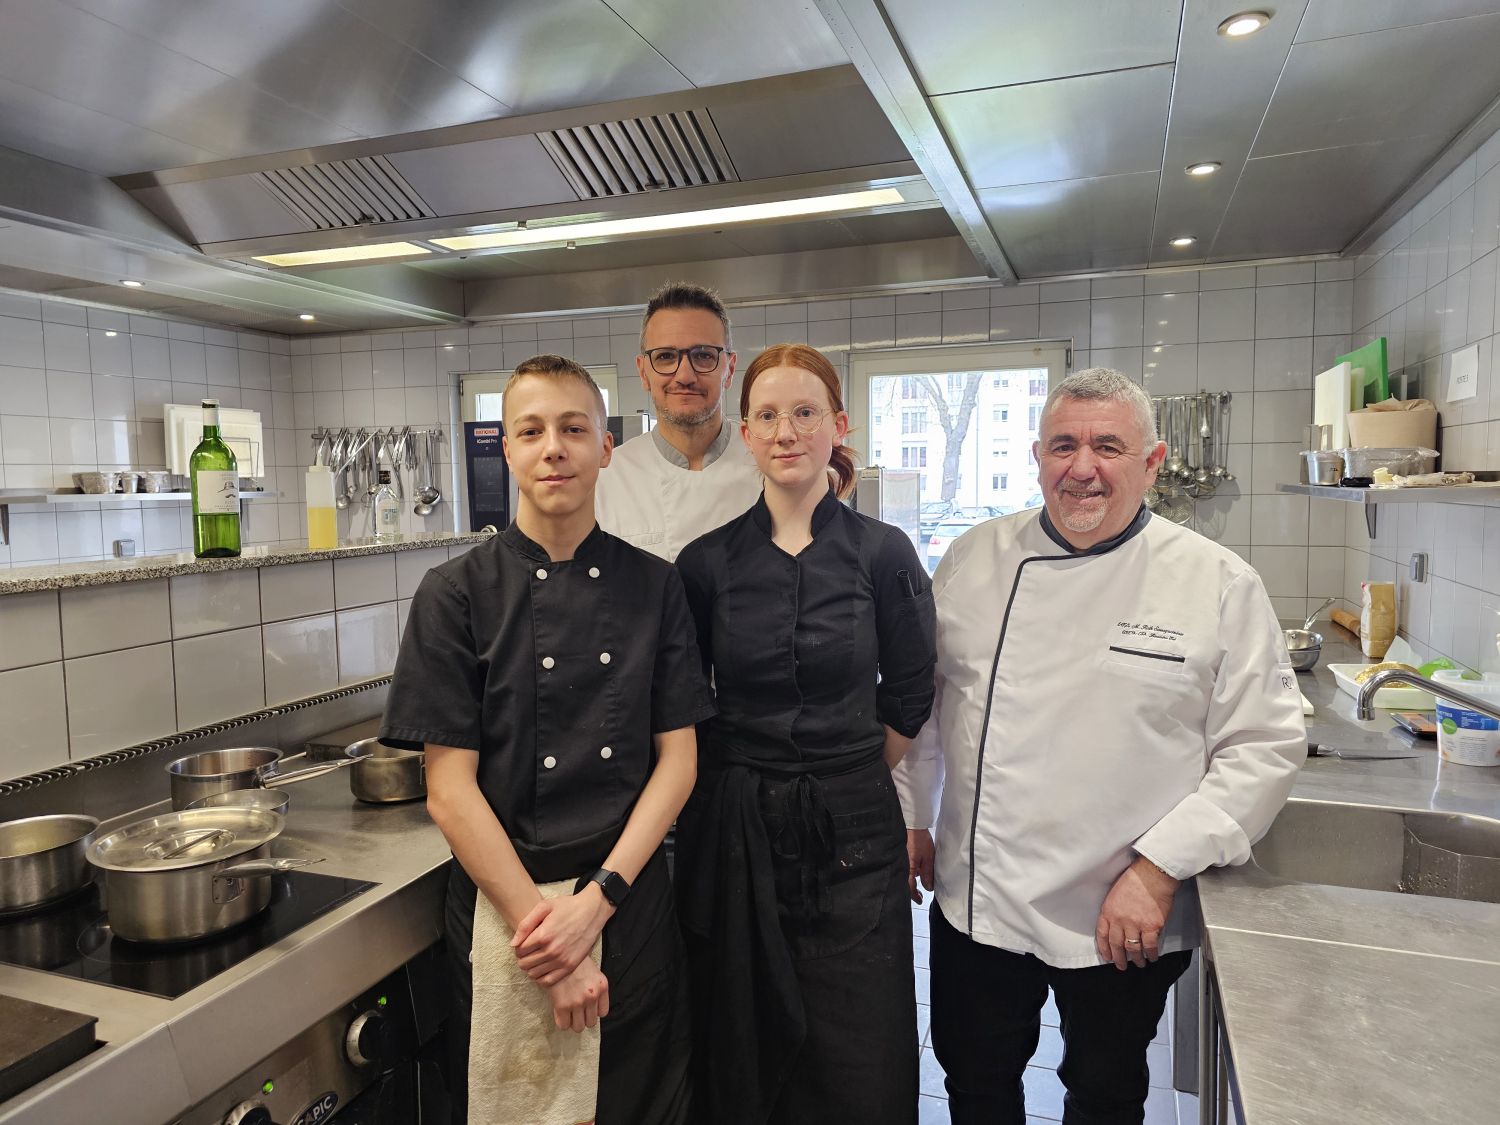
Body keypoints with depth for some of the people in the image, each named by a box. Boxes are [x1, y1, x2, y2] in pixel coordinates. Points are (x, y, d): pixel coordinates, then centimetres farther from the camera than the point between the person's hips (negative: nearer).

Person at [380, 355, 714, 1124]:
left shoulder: (653, 585, -1)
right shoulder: (457, 593, -7)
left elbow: (677, 757, -1)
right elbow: (450, 792, -9)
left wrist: (597, 898, -11)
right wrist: (537, 923, -12)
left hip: (631, 905, 2)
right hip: (501, 901, -1)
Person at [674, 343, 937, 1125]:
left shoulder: (882, 552, -4)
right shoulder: (707, 560, -2)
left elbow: (908, 696, 5)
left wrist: (845, 774, 7)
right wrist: (748, 774, 5)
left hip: (852, 829, 0)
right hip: (735, 831, 1)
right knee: (742, 1057, 15)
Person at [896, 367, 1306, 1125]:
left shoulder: (1218, 584, -10)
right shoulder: (976, 559, -2)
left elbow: (1266, 745, -9)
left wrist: (1160, 869, -14)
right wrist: (910, 815, 6)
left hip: (1127, 921, -2)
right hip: (977, 902, 2)